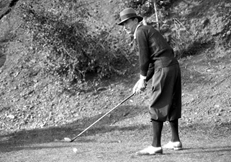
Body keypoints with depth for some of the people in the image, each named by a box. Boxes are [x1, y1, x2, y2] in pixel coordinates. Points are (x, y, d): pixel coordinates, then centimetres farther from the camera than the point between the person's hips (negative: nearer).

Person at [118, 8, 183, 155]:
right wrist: (144, 80, 17)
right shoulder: (149, 30, 24)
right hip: (174, 66, 9)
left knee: (157, 106, -7)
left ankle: (156, 146, -8)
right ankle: (176, 141, 24)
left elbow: (144, 57, -7)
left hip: (164, 68, -9)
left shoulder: (141, 32, -3)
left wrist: (142, 79, 3)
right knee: (171, 105, 16)